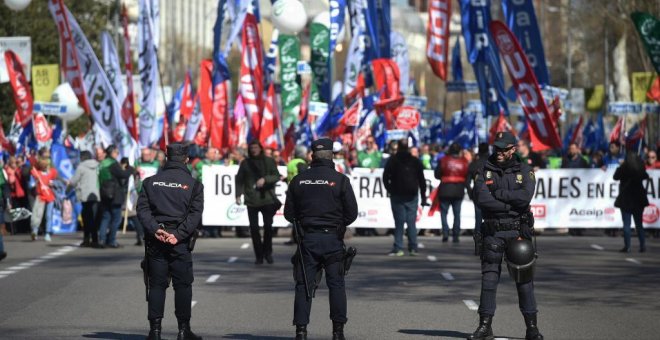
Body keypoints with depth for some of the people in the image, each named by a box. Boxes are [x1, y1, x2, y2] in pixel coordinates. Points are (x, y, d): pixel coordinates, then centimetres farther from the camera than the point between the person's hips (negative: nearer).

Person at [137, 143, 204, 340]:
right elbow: (195, 213, -9)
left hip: (155, 240, 2)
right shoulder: (193, 184, 1)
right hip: (180, 242, -2)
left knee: (156, 284, 5)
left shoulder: (151, 182, 8)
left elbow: (142, 209, -2)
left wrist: (155, 229, -12)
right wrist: (179, 234, -14)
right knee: (182, 284, 6)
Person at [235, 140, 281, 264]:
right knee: (254, 228, -1)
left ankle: (267, 252, 12)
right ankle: (259, 255, 8)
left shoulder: (269, 161, 7)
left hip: (267, 199, -1)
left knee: (268, 226, -6)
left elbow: (276, 176, 2)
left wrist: (265, 179, -15)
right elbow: (239, 180, 10)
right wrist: (238, 195, -1)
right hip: (251, 200, 1)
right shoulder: (245, 163, 9)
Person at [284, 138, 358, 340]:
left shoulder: (298, 180, 2)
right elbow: (352, 213, -5)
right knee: (336, 284, 7)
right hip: (333, 239, -1)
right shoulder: (340, 180, -5)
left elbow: (289, 214, 5)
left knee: (304, 285, 5)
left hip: (307, 238, 2)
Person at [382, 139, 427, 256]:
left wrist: (390, 190, 8)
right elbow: (422, 181, 7)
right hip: (412, 197, 2)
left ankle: (398, 248, -6)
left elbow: (385, 178, -5)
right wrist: (423, 197, 9)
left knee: (399, 222, -1)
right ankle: (413, 248, -1)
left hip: (397, 196, -2)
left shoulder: (392, 161, -1)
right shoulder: (415, 161, 6)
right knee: (411, 222, 3)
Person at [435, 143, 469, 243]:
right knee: (457, 213, 10)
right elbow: (468, 176, 2)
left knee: (444, 212, 6)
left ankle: (445, 233, -11)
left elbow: (437, 174, -4)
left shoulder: (444, 160, -7)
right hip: (459, 190, 2)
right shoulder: (464, 162, -2)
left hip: (445, 189, -2)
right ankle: (455, 235, 7)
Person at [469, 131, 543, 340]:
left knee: (524, 278, 1)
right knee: (489, 279, 1)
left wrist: (498, 194, -12)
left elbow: (525, 196, -16)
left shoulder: (524, 171, 2)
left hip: (518, 231, -1)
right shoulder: (484, 172, 2)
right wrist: (510, 204, -13)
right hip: (492, 232, 1)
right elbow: (481, 199, -14)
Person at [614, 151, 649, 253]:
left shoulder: (624, 166, -14)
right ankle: (642, 246, 12)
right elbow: (646, 176, 16)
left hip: (626, 199, -4)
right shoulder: (641, 166, -1)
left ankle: (627, 246, -8)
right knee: (639, 224, 14)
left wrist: (619, 167, 8)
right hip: (638, 199, 4)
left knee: (626, 224, -2)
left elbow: (616, 177, -5)